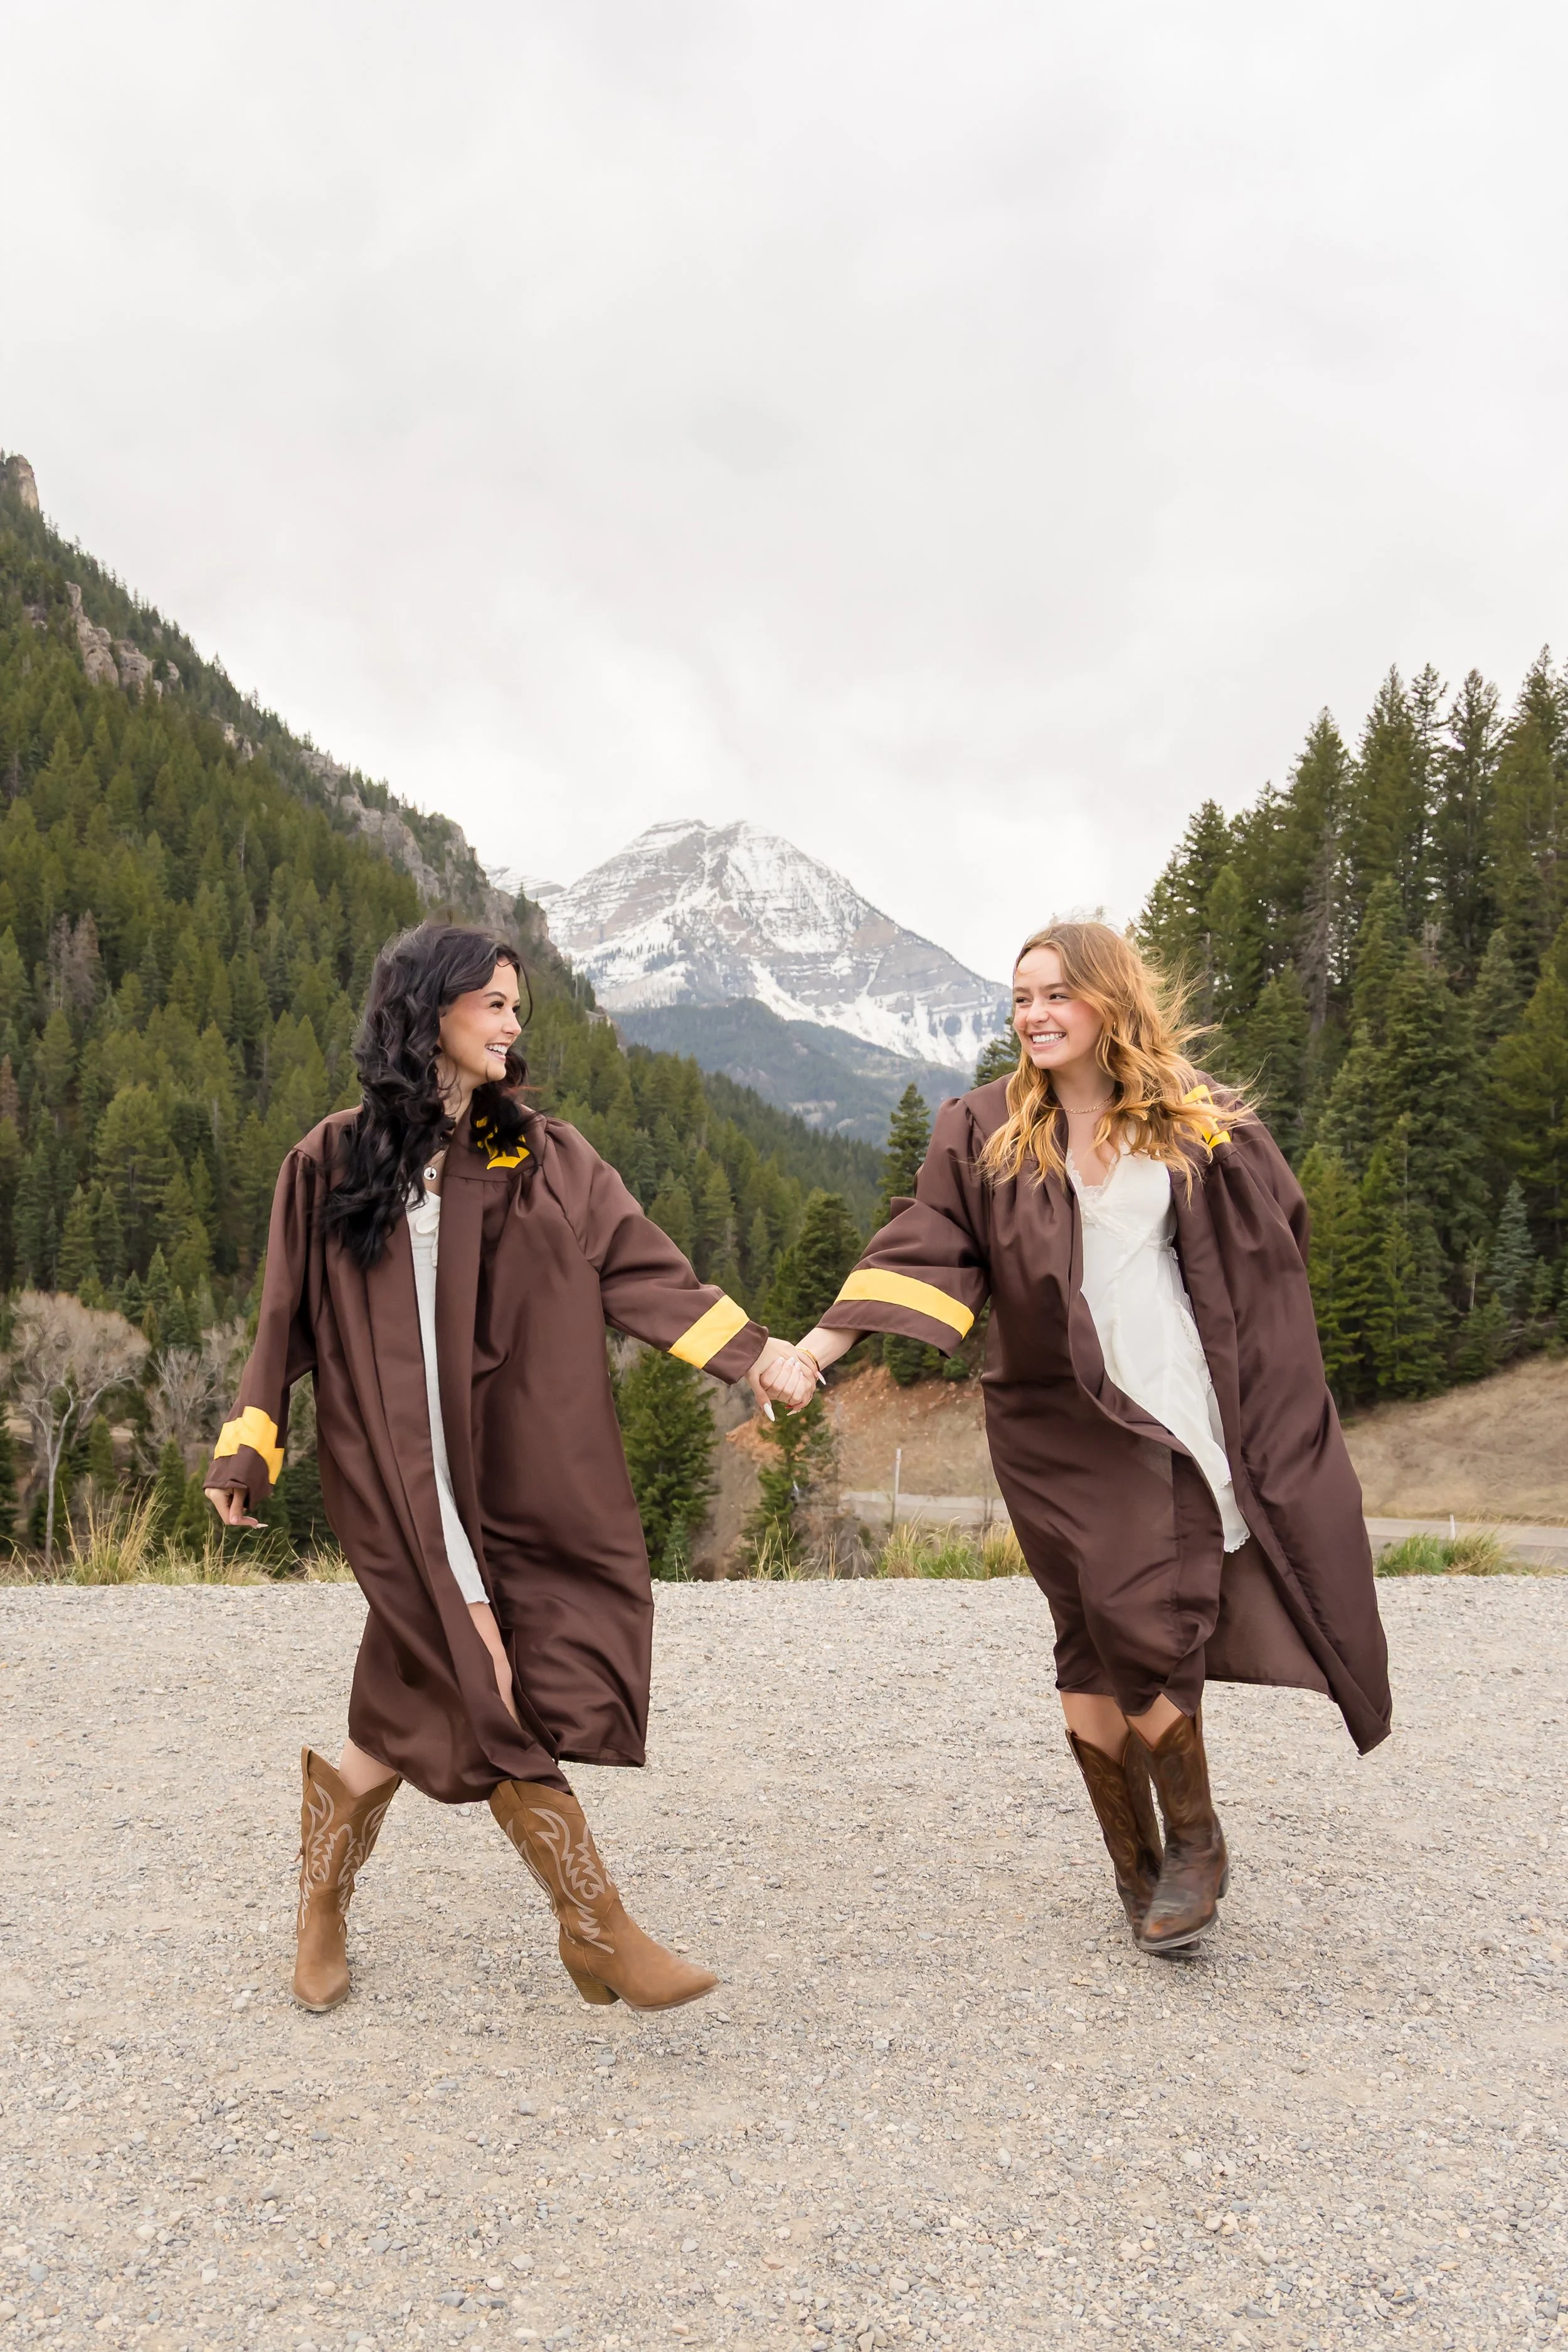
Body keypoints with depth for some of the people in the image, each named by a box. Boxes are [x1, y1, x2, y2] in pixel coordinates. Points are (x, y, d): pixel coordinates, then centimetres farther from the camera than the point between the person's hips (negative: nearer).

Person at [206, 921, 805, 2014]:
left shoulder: (547, 1157, 7)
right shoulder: (334, 1160, 1)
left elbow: (641, 1269, 0)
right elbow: (289, 1317, 6)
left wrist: (750, 1348, -11)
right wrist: (246, 1451, 5)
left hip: (520, 1467, 3)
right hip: (399, 1469, -3)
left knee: (420, 1699, 7)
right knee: (488, 1695, -7)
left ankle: (323, 1898, 32)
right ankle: (602, 1931, 5)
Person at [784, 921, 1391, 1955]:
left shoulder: (1197, 1122, 3)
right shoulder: (984, 1132, 0)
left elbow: (1274, 1232, 14)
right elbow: (920, 1246, -9)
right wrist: (820, 1343, -21)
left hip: (1171, 1407, 0)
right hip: (1058, 1419, 0)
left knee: (1140, 1634, -6)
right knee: (1105, 1639, 2)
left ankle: (1192, 1839, 18)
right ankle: (1143, 1865, 19)